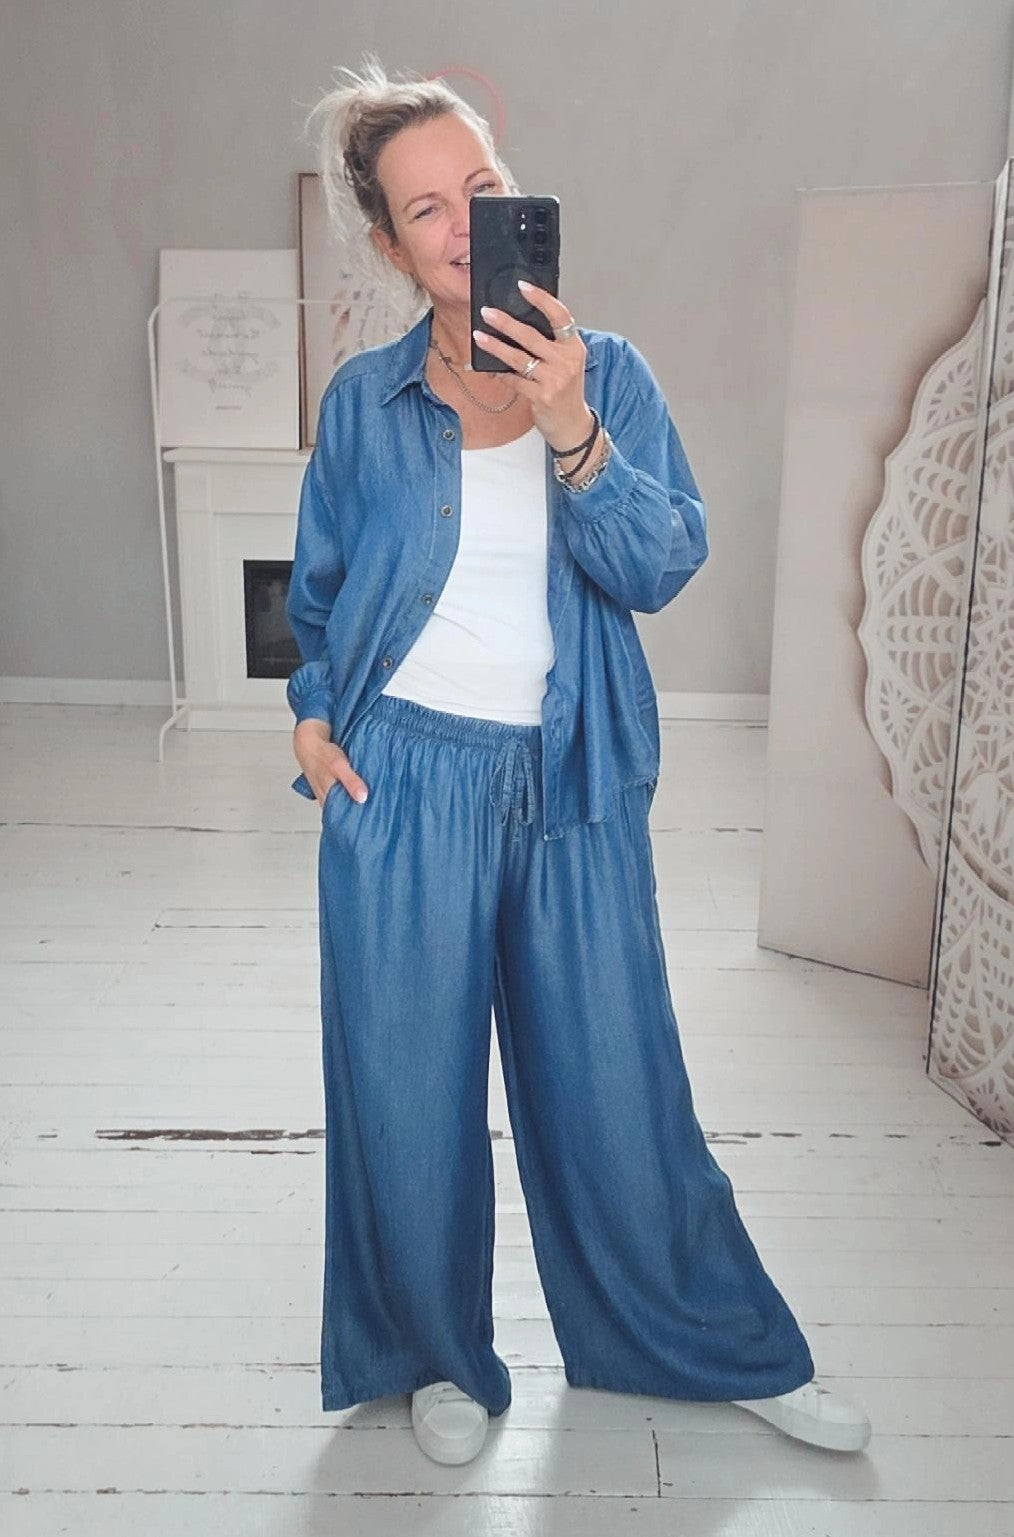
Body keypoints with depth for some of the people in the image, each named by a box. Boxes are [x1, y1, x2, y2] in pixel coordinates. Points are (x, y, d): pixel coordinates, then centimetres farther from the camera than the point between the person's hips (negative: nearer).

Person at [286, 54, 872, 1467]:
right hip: (403, 781, 0)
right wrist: (314, 714, 1)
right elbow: (316, 585, 13)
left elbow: (664, 567, -10)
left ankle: (729, 1349, 33)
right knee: (410, 1086, 9)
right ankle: (440, 1358, 34)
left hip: (573, 781, 0)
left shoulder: (610, 375, 1)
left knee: (616, 1081, 10)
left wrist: (572, 434, -23)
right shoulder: (366, 398, 1)